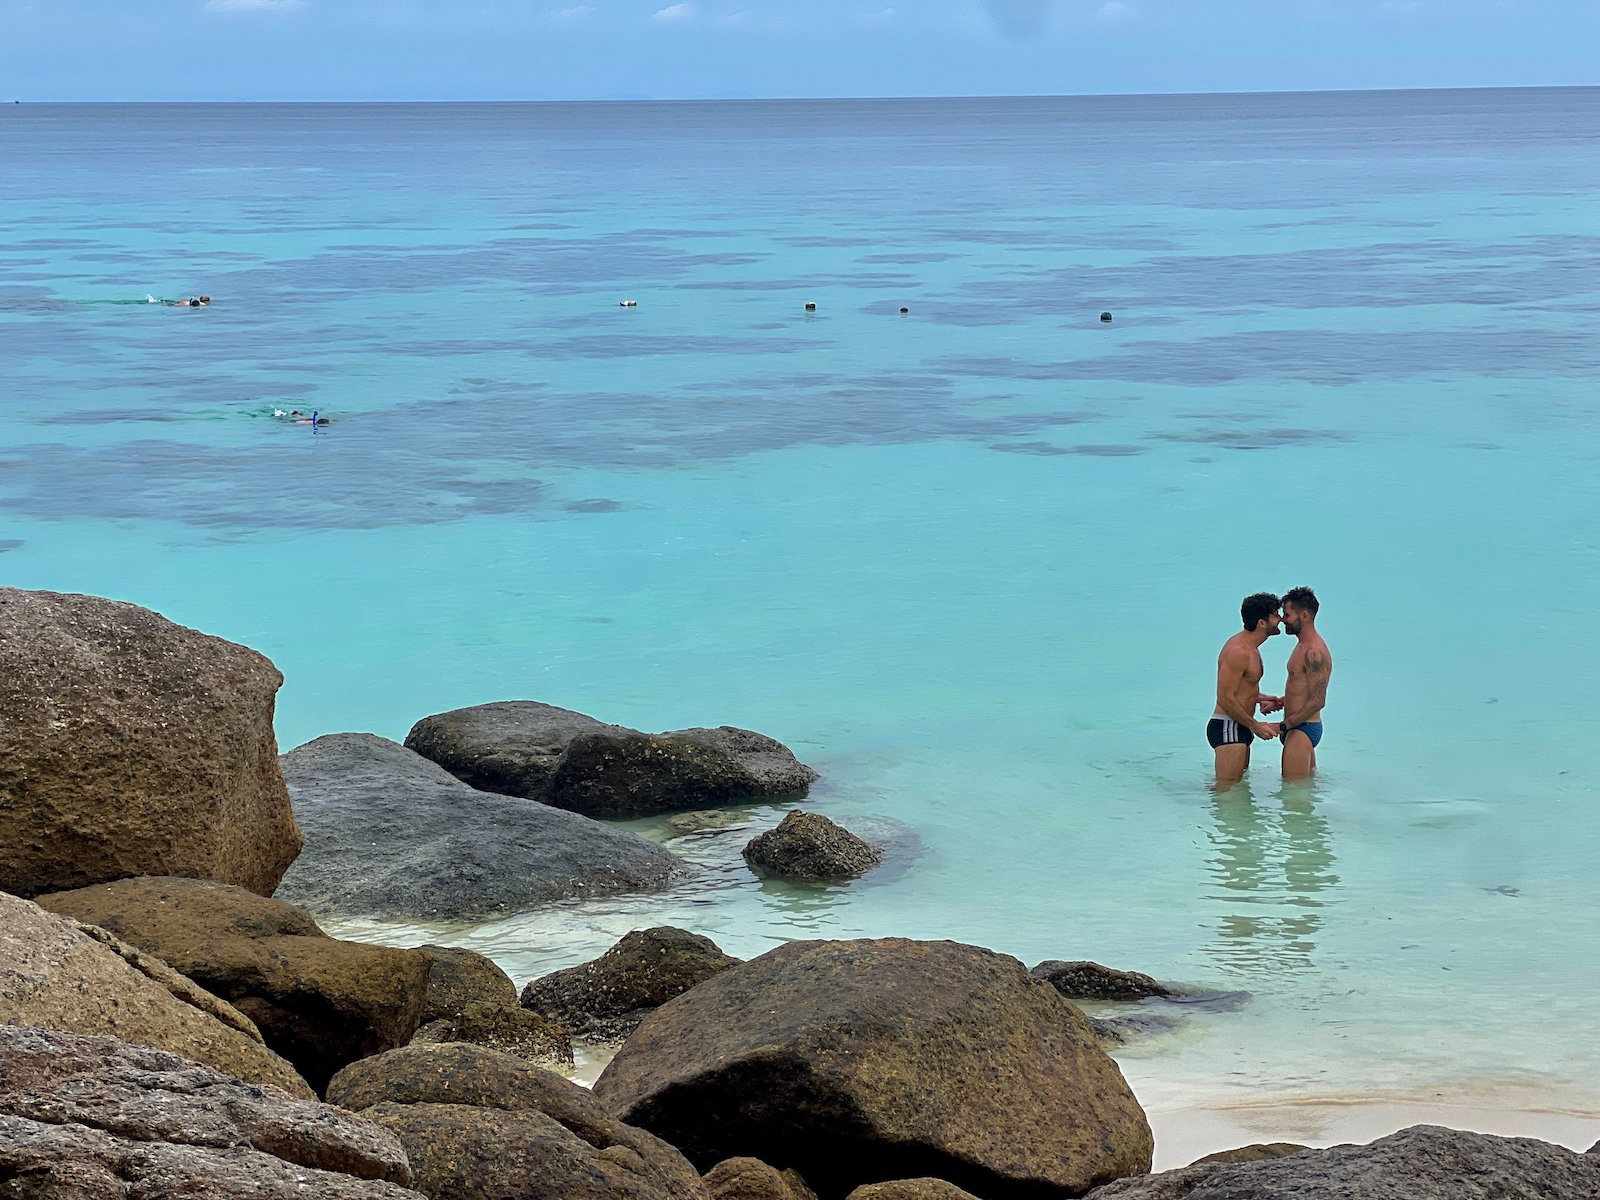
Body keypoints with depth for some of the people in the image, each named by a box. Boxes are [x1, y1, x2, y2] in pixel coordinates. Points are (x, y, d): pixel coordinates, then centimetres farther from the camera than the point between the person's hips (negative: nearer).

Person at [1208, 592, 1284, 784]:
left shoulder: (1249, 647, 13)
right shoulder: (1238, 651, -21)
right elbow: (1225, 699, -23)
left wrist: (1257, 698, 9)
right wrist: (1255, 726, -16)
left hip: (1239, 728, 11)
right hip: (1228, 727, -11)